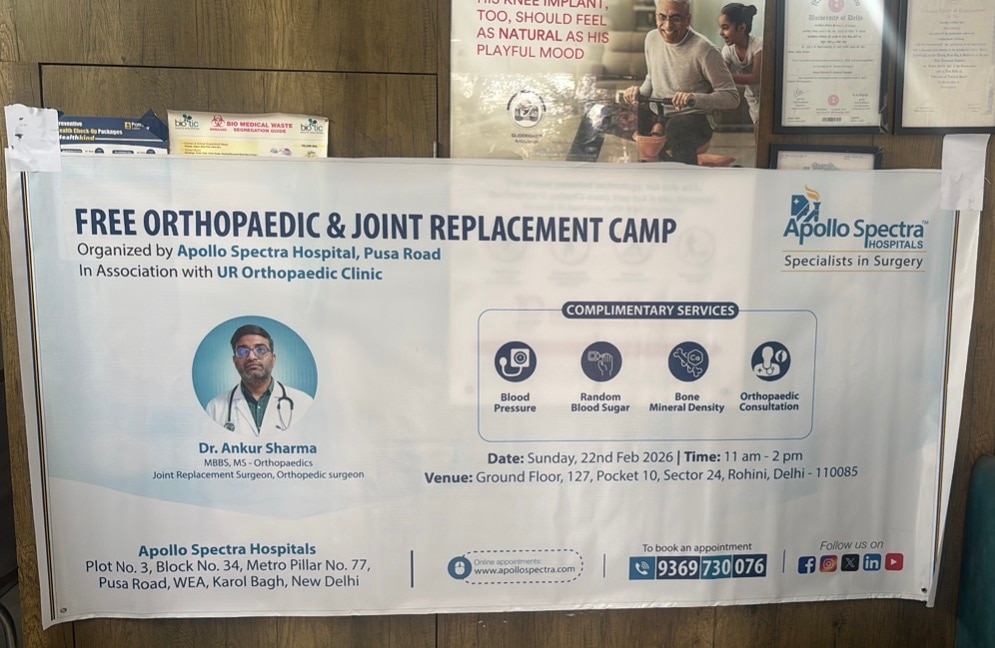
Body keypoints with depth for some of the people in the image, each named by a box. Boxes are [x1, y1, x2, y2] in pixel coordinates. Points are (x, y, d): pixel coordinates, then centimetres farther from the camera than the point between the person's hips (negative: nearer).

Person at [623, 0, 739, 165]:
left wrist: (695, 98, -30)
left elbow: (732, 97, -14)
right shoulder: (652, 38, 3)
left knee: (675, 128, -38)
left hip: (694, 120, -6)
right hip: (656, 115, 6)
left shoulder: (704, 50, -16)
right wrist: (640, 92, -3)